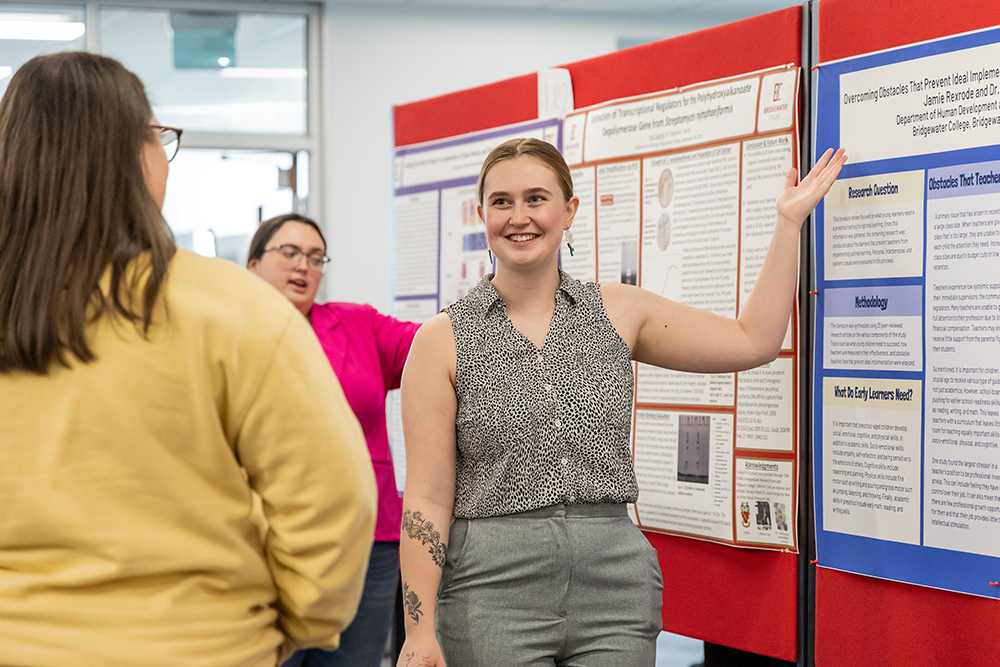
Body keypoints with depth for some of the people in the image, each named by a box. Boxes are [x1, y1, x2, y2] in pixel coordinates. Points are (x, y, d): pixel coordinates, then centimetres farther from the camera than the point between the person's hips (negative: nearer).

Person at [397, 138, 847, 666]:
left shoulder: (619, 313, 8)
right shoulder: (443, 340, -1)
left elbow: (753, 340, 10)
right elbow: (427, 498, -5)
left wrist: (789, 221, 11)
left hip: (615, 585, 2)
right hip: (493, 593, -2)